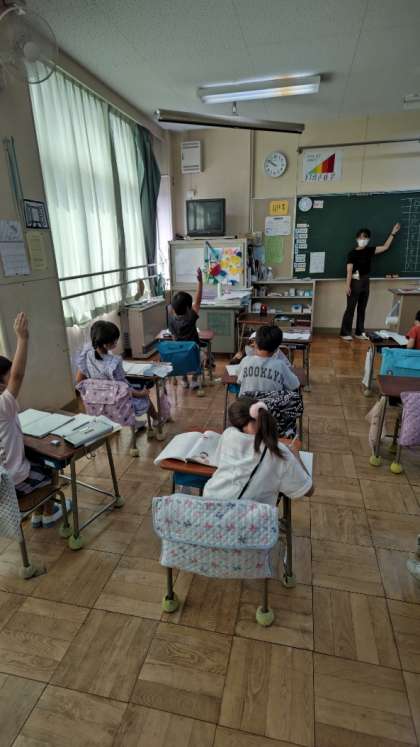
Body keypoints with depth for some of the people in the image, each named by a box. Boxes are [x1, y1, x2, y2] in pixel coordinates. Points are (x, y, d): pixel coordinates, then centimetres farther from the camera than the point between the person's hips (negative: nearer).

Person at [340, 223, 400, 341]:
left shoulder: (369, 251, 9)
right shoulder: (352, 253, -9)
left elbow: (385, 247, 17)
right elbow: (349, 271, -13)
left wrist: (393, 233, 16)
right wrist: (347, 285, -19)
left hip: (365, 282, 6)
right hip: (355, 282, -6)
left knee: (362, 309, 11)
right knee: (350, 308, -3)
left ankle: (359, 332, 19)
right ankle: (345, 333, 3)